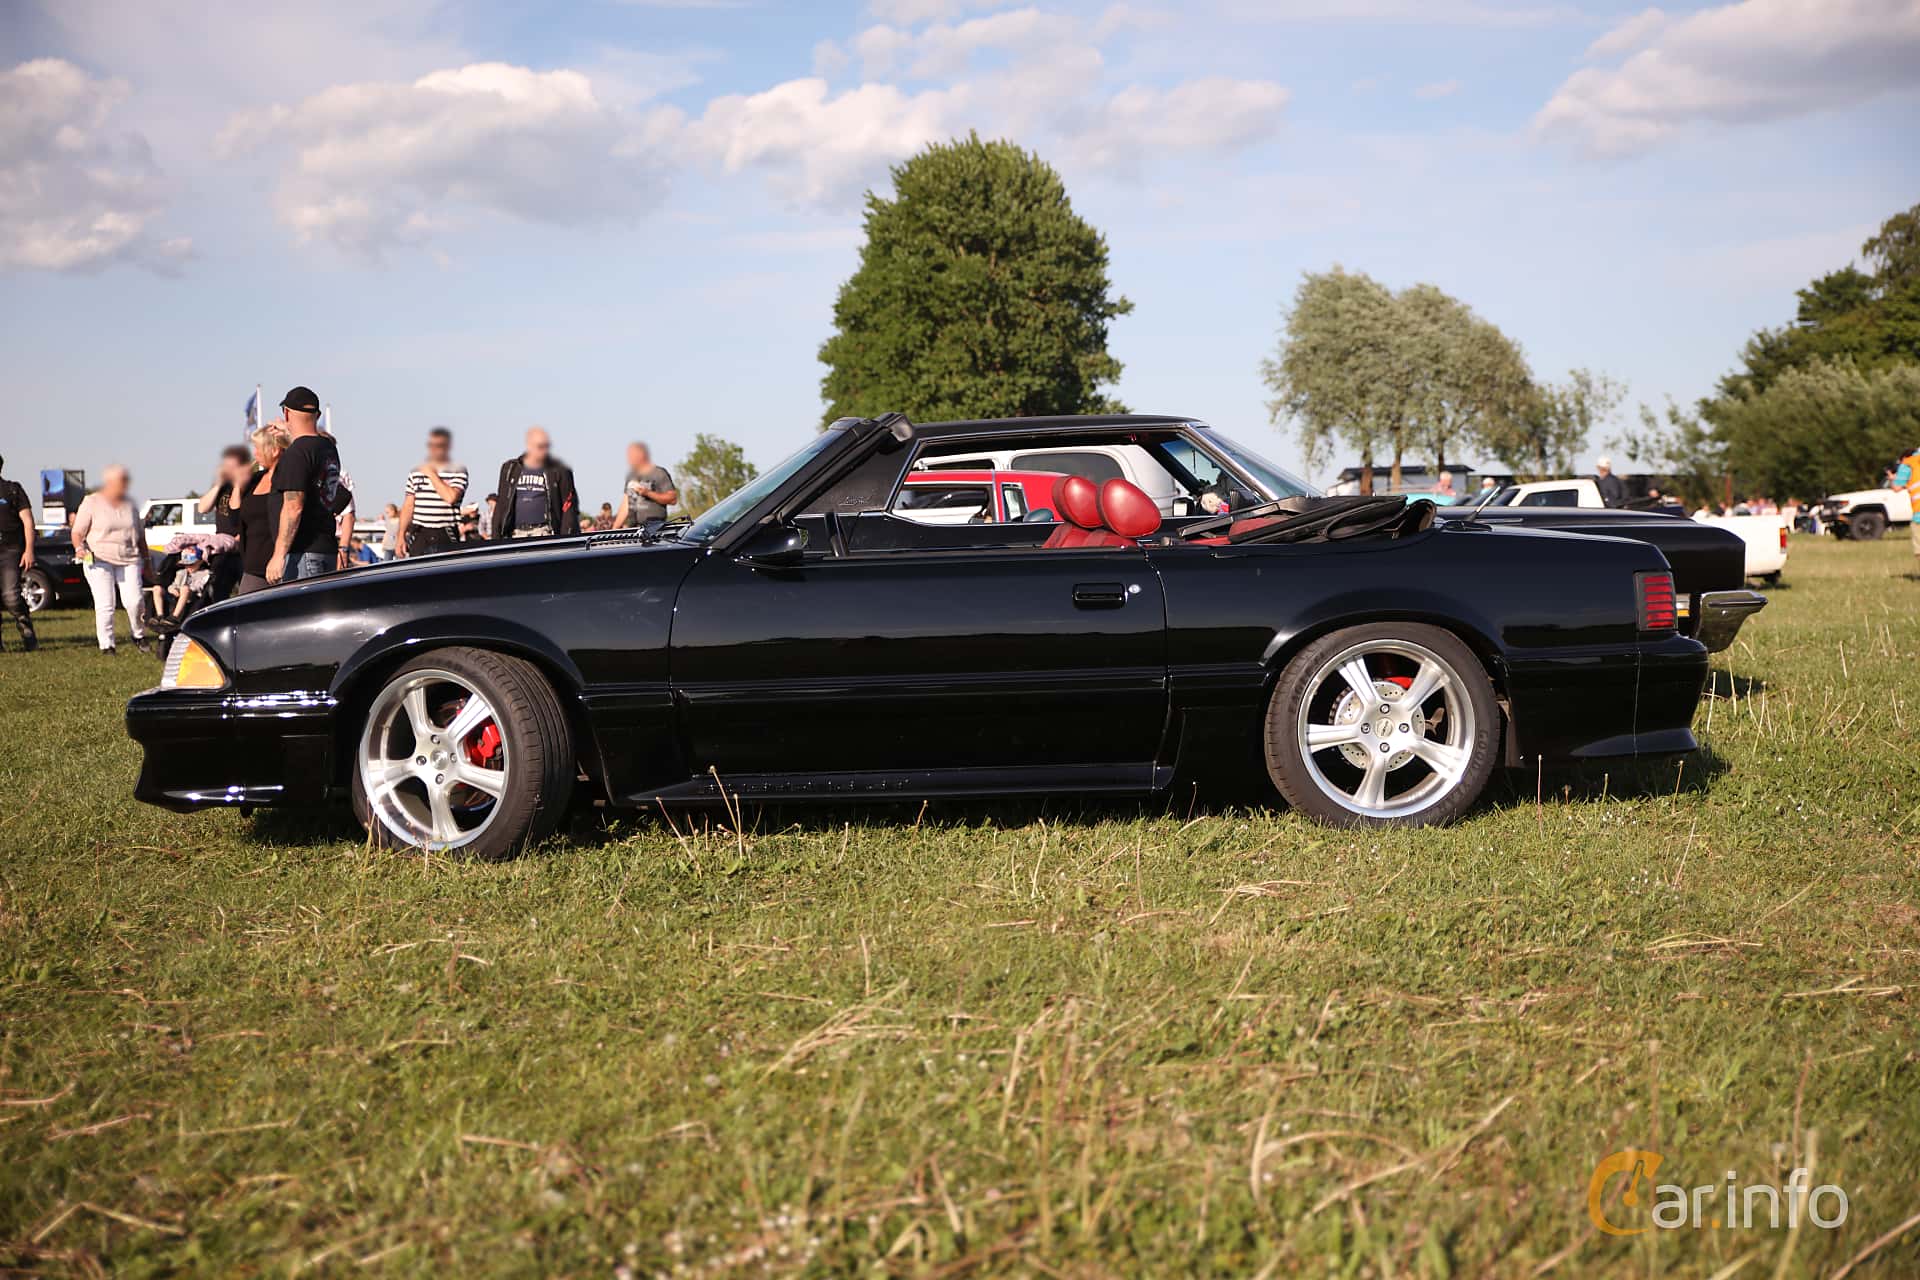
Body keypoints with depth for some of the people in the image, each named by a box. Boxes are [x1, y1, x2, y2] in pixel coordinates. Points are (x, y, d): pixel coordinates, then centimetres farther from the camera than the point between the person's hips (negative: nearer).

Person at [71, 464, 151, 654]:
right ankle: (106, 645, 0)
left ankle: (139, 636, 13)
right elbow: (77, 532, 2)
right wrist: (79, 548, -18)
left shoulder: (130, 504, 17)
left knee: (134, 601, -9)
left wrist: (146, 561, 20)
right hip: (99, 559, -3)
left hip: (129, 560, 3)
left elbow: (140, 536, 23)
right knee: (104, 605, -7)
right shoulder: (92, 502, 3)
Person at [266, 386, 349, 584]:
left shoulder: (296, 453, -14)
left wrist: (279, 554, -20)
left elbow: (293, 507, -20)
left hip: (303, 552, -9)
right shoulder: (329, 448, 12)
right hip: (327, 550, 9)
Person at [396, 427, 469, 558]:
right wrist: (401, 536, 10)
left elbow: (451, 497, -17)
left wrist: (431, 474, -7)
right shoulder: (415, 473, 14)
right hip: (418, 536, 4)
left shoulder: (458, 472, 1)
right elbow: (408, 506, 16)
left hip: (445, 537, -3)